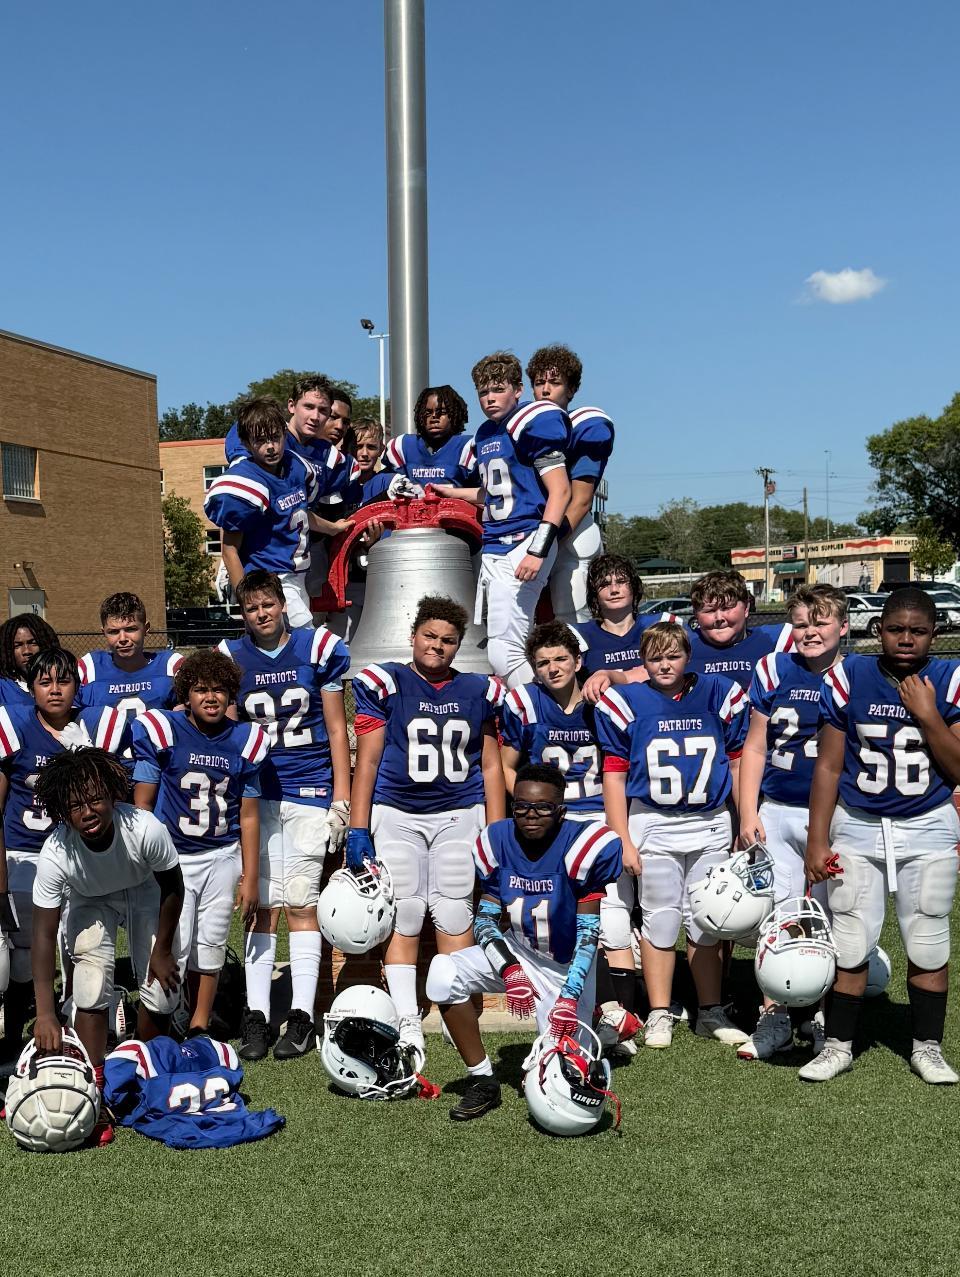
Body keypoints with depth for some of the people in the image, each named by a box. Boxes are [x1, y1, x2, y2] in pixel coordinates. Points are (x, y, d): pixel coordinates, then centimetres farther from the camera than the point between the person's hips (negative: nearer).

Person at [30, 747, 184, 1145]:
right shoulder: (56, 853, -36)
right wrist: (46, 1013, -39)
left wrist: (161, 951, -8)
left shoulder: (146, 830, -38)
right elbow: (44, 934, -33)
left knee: (161, 989, -7)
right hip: (89, 902, 0)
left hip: (145, 894, 1)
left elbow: (172, 888, -17)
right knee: (92, 987, -21)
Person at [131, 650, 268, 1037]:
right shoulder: (161, 732, -9)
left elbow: (248, 816, 5)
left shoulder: (245, 741, 0)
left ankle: (199, 1026, 25)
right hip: (171, 857, -3)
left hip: (222, 857, 3)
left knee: (211, 944, 8)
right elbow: (142, 805, -4)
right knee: (176, 945, -6)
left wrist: (250, 878, 4)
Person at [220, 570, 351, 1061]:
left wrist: (341, 799, 0)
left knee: (301, 904, -2)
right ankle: (255, 1016, 7)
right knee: (263, 906, 1)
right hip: (256, 795, 2)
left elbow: (336, 730, 4)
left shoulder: (317, 648, 1)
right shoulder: (231, 657, 7)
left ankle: (302, 1017, 5)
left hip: (310, 791, -1)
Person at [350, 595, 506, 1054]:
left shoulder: (479, 692, 9)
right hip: (397, 815, -1)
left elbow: (490, 767, 12)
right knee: (402, 916, -2)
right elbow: (367, 761, 0)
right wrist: (358, 829, -5)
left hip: (460, 815, 2)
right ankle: (407, 1023, 6)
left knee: (455, 914, -3)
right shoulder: (384, 684, 1)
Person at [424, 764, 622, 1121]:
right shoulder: (497, 841, -11)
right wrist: (509, 970, -23)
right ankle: (483, 1082, -8)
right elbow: (485, 919, -7)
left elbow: (588, 933, -20)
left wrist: (570, 995, -27)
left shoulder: (583, 846, -23)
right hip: (517, 954, 3)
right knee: (444, 974, -22)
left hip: (566, 967, -3)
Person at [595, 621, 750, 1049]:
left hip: (711, 825, 2)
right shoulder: (627, 702, -3)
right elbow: (615, 775, -2)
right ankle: (659, 1014, 16)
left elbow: (739, 762, 7)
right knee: (661, 919, 4)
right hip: (653, 825, -2)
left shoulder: (718, 694, 3)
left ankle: (711, 1013, 22)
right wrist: (622, 840, -5)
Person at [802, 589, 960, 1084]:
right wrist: (817, 840, -4)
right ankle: (838, 1044, 19)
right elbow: (828, 766, -1)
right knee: (849, 943, 5)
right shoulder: (850, 676, -5)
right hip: (857, 826, 0)